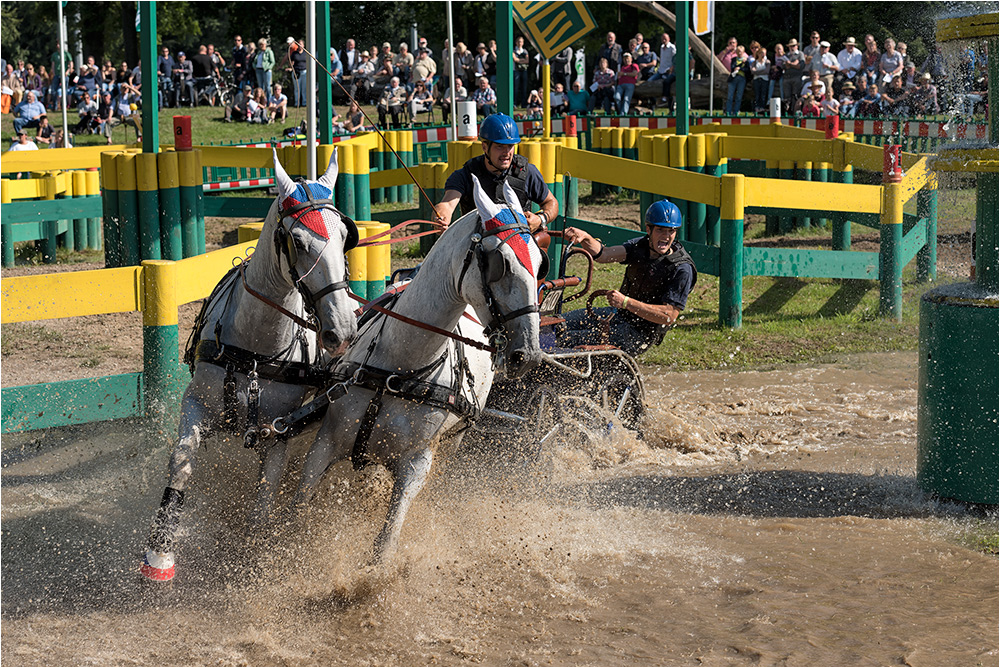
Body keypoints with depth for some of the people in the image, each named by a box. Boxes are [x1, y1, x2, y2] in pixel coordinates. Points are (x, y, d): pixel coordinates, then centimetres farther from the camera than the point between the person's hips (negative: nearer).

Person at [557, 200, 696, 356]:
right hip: (619, 314, 7)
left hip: (641, 333, -7)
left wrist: (625, 302, -24)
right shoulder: (640, 246, 1)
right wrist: (585, 238, -32)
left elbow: (669, 316, -21)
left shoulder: (682, 269, -17)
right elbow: (603, 255, -11)